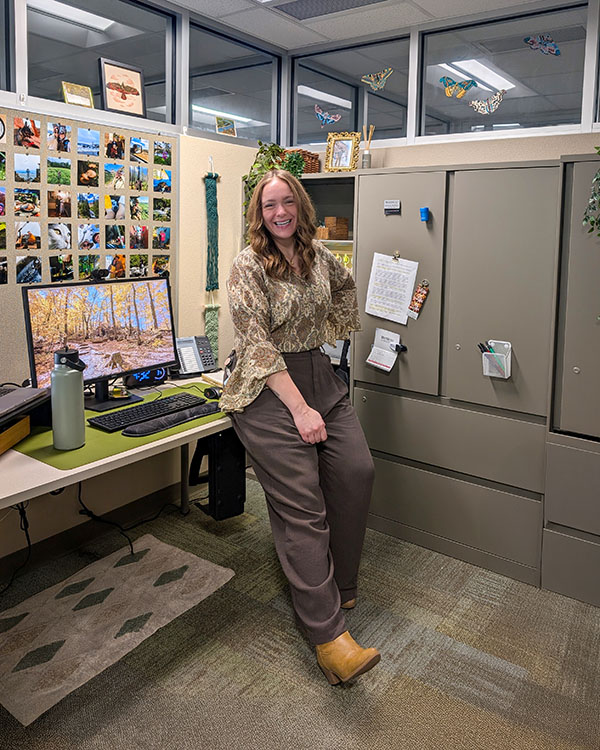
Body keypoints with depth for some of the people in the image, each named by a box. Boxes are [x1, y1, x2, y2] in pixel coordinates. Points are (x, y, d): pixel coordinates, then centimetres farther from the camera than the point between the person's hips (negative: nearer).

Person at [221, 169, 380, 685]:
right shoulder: (248, 266, -8)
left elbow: (346, 287, 33)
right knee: (301, 504, -11)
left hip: (319, 377, 6)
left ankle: (339, 584, 12)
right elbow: (258, 345, -14)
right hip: (269, 388, -6)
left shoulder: (318, 255, 10)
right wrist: (299, 408, -19)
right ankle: (328, 635, -9)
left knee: (357, 470, -10)